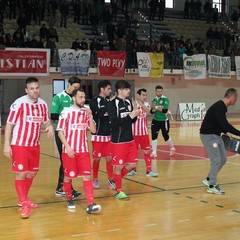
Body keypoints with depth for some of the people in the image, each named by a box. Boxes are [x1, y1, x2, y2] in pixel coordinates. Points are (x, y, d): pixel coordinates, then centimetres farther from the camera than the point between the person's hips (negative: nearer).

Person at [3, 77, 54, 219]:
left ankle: (23, 199, 31)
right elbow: (9, 124, -11)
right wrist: (7, 144, -16)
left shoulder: (43, 104, 1)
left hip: (35, 145, 6)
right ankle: (24, 205, 3)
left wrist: (49, 127, -11)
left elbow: (45, 122, 13)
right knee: (21, 173, -7)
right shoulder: (19, 104, -14)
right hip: (19, 144, -6)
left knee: (32, 173, 13)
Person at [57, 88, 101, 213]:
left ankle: (90, 205, -10)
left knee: (87, 176, -6)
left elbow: (93, 130, 2)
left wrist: (90, 116, -10)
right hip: (69, 150, -3)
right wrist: (68, 147, -15)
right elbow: (60, 132, -6)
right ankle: (69, 199, 31)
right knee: (68, 176, 8)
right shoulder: (66, 112, -6)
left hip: (83, 150, 3)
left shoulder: (86, 112, 5)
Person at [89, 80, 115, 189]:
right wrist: (109, 104, -24)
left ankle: (110, 180, 10)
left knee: (109, 158, 3)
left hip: (109, 134, 4)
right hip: (98, 135, -4)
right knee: (97, 159, 6)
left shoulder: (109, 100, 8)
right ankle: (95, 179, 22)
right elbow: (99, 113, -23)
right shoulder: (94, 101, -7)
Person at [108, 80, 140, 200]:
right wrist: (130, 116, -23)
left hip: (130, 139, 7)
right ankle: (119, 191, 17)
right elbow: (114, 122, -21)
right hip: (118, 141, -7)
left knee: (132, 163, 11)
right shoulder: (113, 104, -13)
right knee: (118, 166, 3)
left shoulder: (129, 102, 8)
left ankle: (117, 179, 32)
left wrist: (135, 115, -7)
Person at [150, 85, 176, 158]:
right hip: (155, 121, 4)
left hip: (164, 121, -4)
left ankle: (172, 148, 34)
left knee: (166, 136, 9)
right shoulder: (154, 100, 4)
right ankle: (154, 152, 7)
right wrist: (154, 109, -17)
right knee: (154, 136, -3)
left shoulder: (165, 99, -11)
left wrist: (156, 107, -26)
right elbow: (151, 111, 4)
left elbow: (165, 110, -23)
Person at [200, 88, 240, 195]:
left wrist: (226, 132, 8)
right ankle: (211, 186, 2)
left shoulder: (222, 107, 9)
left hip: (216, 135, 10)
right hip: (208, 135, -10)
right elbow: (225, 124, -32)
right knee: (216, 160, -8)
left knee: (223, 159, 12)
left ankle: (209, 179, 25)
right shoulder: (218, 107, -23)